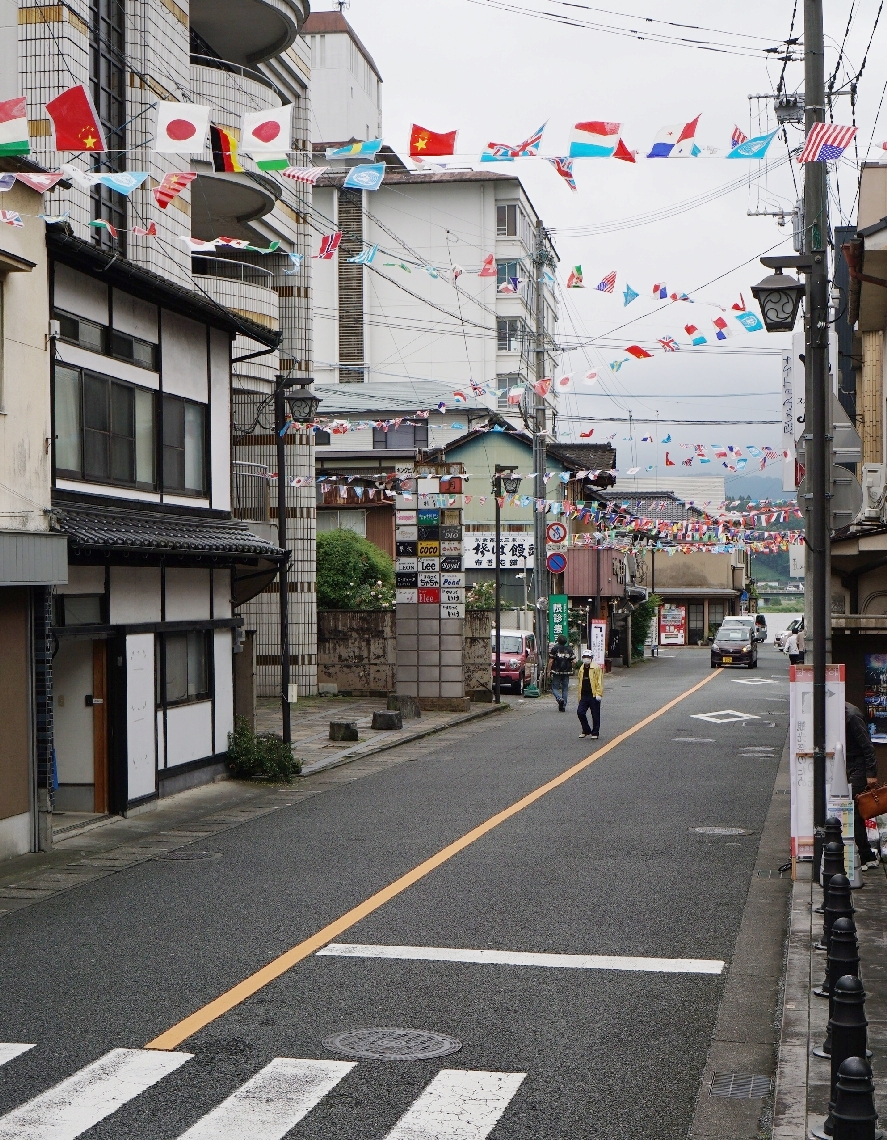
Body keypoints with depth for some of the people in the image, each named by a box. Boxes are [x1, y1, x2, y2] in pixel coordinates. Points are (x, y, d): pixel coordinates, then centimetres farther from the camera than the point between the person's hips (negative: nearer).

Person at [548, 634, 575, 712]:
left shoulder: (554, 648, -4)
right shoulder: (569, 649, 5)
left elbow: (551, 661, -8)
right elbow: (574, 662, 0)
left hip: (556, 671, -3)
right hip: (566, 672, 3)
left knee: (555, 688, 7)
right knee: (565, 689, 10)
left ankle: (559, 698, -21)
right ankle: (563, 706, 7)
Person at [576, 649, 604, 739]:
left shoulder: (596, 668, -5)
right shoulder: (581, 668, 15)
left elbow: (599, 682, -10)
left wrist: (599, 694, -17)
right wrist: (579, 696, 18)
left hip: (593, 695, -6)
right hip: (584, 695, 6)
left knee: (595, 715, 2)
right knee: (580, 712, -2)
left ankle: (595, 733, 12)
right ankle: (586, 730, 14)